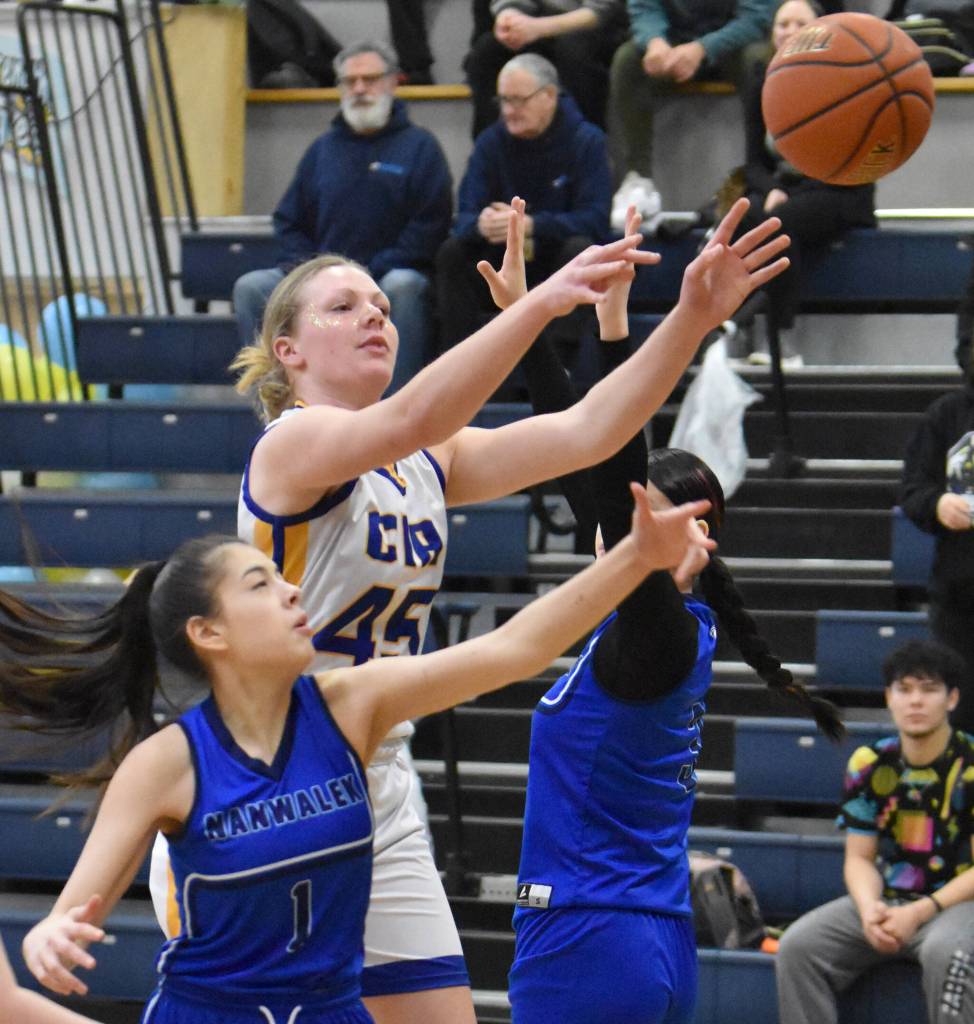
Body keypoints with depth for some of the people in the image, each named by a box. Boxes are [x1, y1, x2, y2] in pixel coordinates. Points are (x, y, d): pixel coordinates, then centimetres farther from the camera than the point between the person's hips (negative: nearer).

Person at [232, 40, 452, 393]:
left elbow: (430, 227, -5)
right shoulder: (322, 149, 16)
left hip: (390, 275, -4)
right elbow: (287, 221, 18)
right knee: (250, 288, -17)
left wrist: (368, 273, -14)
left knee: (402, 287, -38)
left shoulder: (419, 146, 4)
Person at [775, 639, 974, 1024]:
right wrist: (868, 907, -15)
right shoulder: (869, 765, 5)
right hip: (886, 900, 4)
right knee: (798, 945, -20)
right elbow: (859, 857, 8)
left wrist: (919, 913, -20)